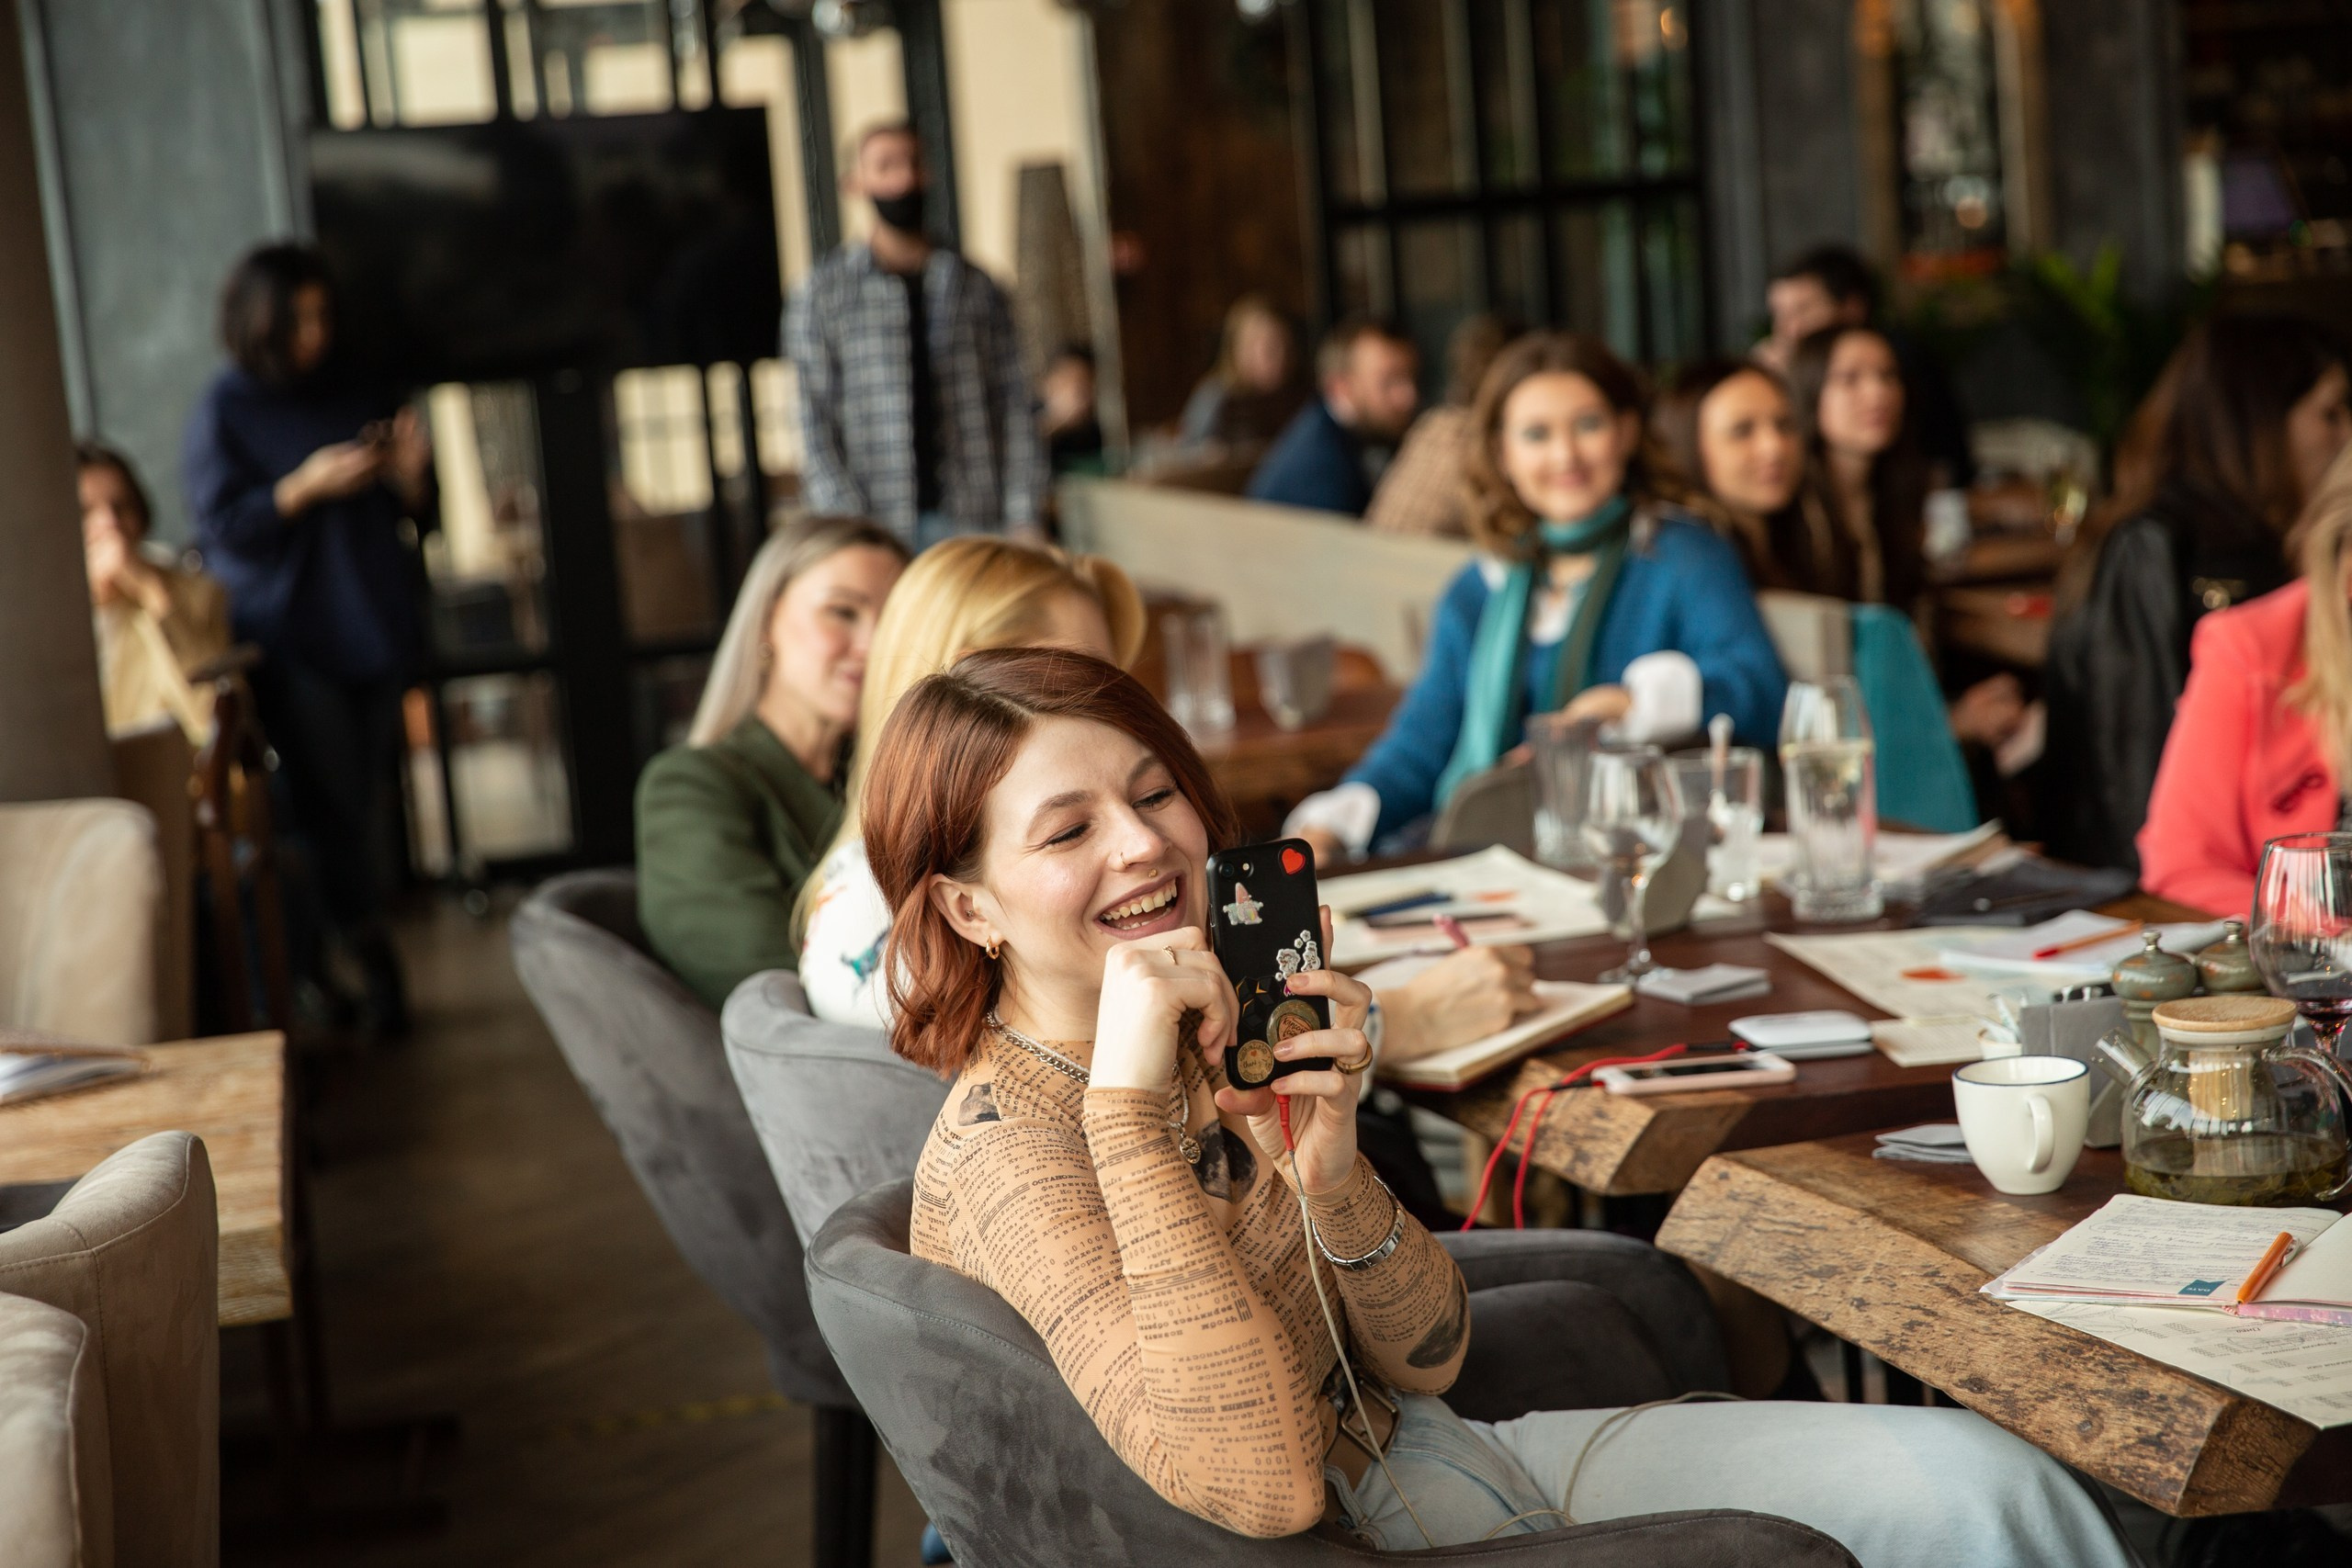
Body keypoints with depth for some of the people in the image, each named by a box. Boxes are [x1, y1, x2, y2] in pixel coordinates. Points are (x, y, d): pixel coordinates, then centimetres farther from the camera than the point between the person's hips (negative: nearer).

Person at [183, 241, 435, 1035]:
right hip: (290, 639, -4)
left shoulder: (356, 393, 10)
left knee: (369, 794, 7)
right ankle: (375, 964, -2)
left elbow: (415, 514, 15)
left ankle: (363, 934, 16)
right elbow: (222, 527, -10)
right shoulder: (224, 411, -2)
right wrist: (308, 484, -20)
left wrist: (411, 476, -8)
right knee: (333, 802, -8)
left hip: (374, 628, 5)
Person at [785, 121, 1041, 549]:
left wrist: (1023, 517, -1)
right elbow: (813, 418, 0)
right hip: (875, 526, -2)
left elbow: (1013, 403, 8)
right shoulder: (821, 292, 4)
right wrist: (842, 521, -10)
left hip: (972, 518, 2)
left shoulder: (975, 285, 10)